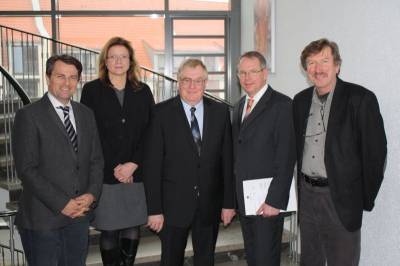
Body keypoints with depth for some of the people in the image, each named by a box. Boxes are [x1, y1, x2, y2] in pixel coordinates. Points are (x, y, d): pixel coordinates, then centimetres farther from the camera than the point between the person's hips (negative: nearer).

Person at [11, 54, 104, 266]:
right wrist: (61, 203, -15)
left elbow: (96, 160, 11)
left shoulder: (86, 114, 10)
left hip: (80, 214, 5)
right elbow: (27, 169, -13)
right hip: (43, 217, -5)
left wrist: (91, 194, -5)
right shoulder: (29, 115, -8)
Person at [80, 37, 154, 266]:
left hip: (137, 174, 2)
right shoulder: (92, 90, 2)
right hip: (106, 176, -2)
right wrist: (115, 167, -9)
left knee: (133, 229, 8)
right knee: (109, 231, 3)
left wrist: (133, 164, -9)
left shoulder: (143, 91, 9)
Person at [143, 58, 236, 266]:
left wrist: (229, 202, 2)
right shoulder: (162, 112, -6)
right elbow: (152, 164, -7)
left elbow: (227, 160, 3)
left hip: (210, 205, 2)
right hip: (174, 204, -2)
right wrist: (154, 209, -10)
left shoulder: (221, 111, 2)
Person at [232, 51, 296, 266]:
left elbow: (286, 157, -16)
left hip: (267, 201, -7)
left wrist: (274, 200, -19)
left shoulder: (281, 105, -11)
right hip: (243, 198, 7)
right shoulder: (240, 105, 13)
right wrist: (236, 193, 8)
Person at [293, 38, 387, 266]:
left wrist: (365, 199, -7)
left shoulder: (361, 99, -10)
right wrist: (301, 187, 10)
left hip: (341, 198, -5)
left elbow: (375, 151, -9)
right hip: (307, 196, 5)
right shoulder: (301, 100, 8)